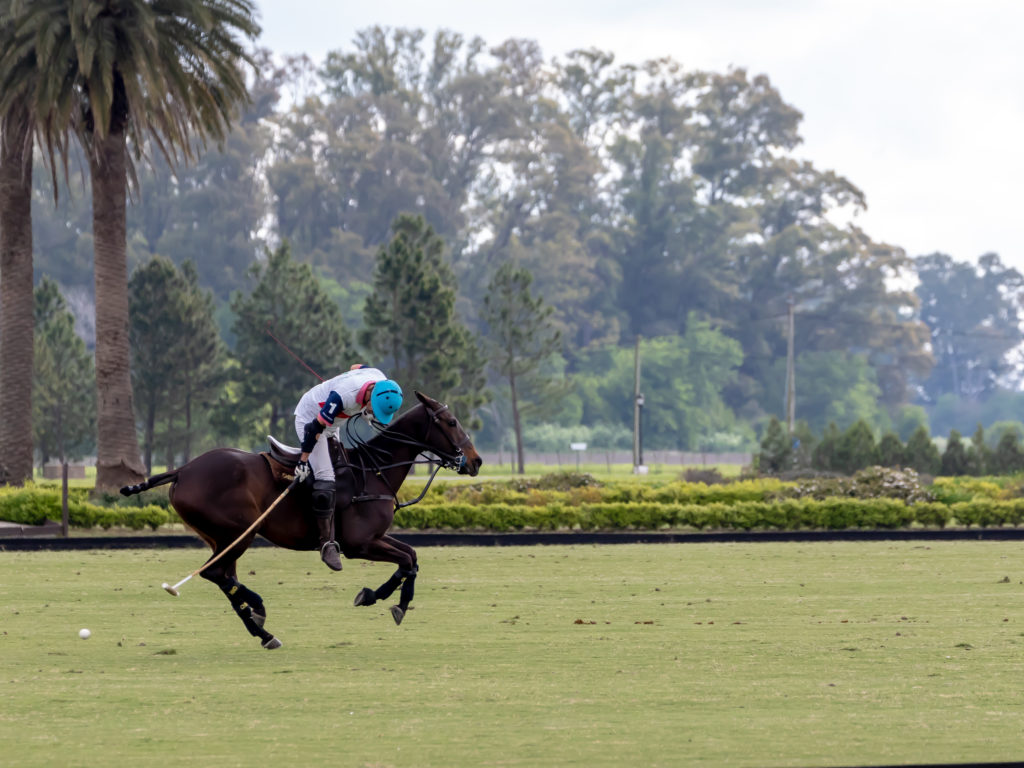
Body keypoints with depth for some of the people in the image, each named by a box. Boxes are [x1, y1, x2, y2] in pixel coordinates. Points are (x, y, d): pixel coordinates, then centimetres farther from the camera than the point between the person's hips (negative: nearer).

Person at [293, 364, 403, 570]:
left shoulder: (380, 380, -17)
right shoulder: (342, 396, -40)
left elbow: (355, 367, 6)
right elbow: (316, 427, -32)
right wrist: (303, 461, -26)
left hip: (332, 425, 9)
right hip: (310, 418, -9)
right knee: (324, 480, -18)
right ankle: (326, 543, -16)